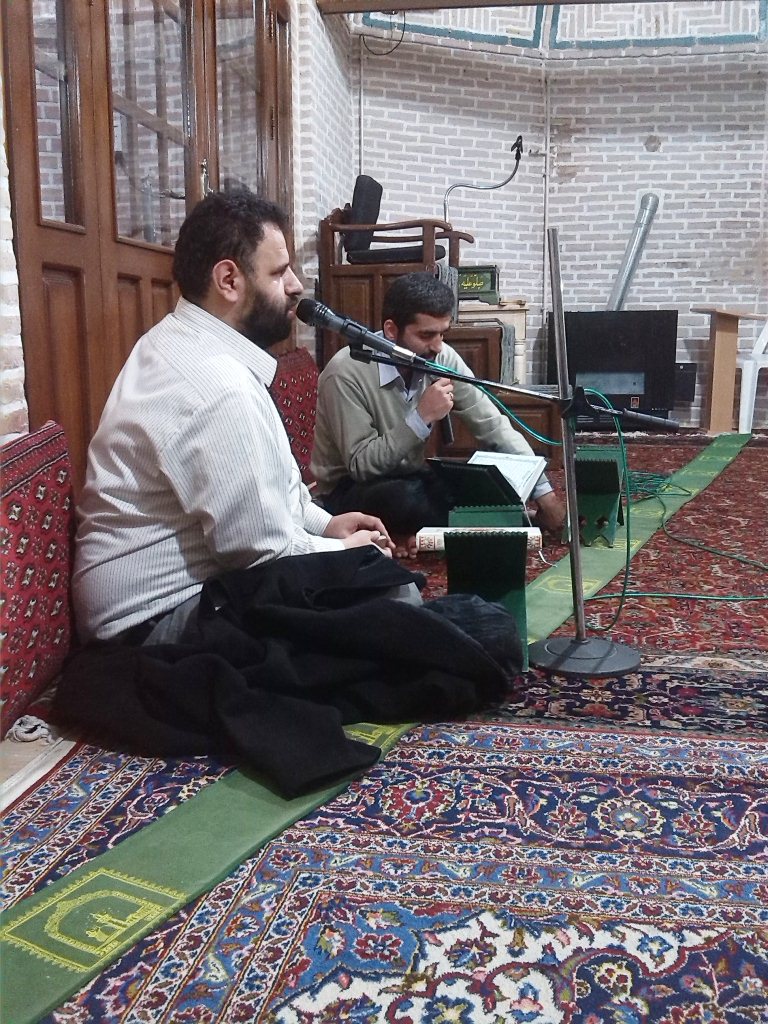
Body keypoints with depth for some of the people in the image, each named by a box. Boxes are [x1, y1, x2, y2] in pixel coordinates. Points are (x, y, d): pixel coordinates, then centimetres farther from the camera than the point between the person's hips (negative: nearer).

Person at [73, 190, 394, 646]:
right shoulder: (219, 388, -27)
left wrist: (325, 523, 7)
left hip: (186, 581, 10)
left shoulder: (183, 342, 5)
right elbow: (265, 553, -24)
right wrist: (345, 550, -7)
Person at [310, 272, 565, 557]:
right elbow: (361, 465, -27)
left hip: (409, 478, 6)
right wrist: (422, 417, -34)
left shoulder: (442, 358, -10)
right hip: (351, 490, -5)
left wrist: (542, 491, -13)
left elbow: (495, 428, -7)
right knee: (404, 497, -38)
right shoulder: (346, 372, -25)